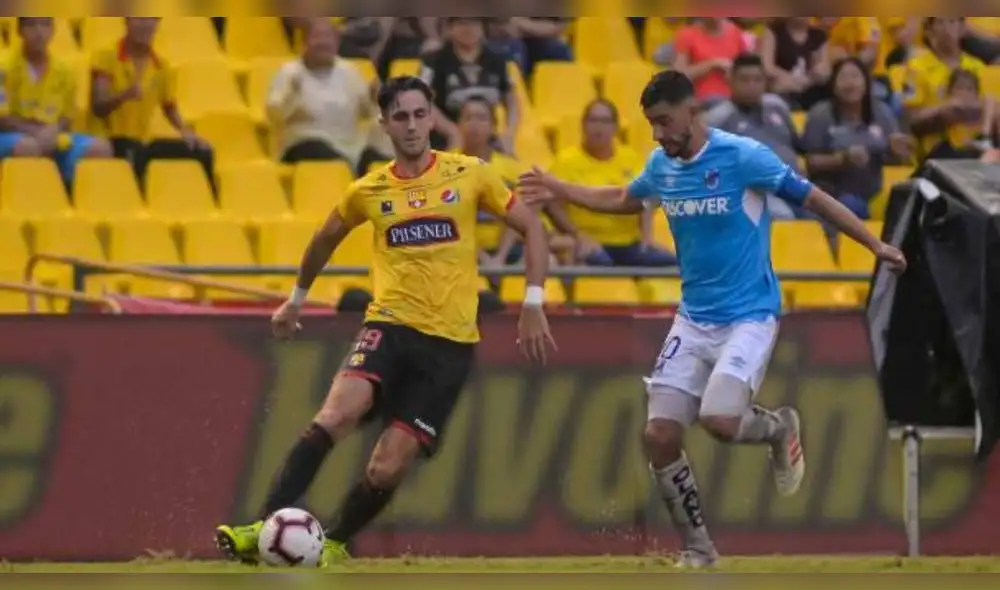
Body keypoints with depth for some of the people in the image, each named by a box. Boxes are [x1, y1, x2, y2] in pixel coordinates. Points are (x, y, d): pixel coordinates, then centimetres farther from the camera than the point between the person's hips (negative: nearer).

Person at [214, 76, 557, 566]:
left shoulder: (469, 176, 1)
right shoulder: (369, 191, 7)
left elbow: (530, 228, 6)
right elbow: (326, 238, 27)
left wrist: (533, 303, -3)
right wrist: (297, 298, 36)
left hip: (450, 342, -1)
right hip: (389, 325, 1)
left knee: (387, 470, -8)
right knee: (336, 415, -28)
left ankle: (334, 545, 18)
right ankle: (265, 528, -31)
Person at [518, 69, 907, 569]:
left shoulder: (743, 157, -15)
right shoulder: (661, 165, 4)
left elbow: (812, 198, -10)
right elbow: (625, 200, 27)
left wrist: (875, 245, -13)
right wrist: (559, 191, 23)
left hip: (749, 316, -6)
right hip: (692, 318, 6)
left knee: (719, 420, -26)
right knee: (660, 436, -4)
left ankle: (779, 428, 10)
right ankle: (697, 550, 12)